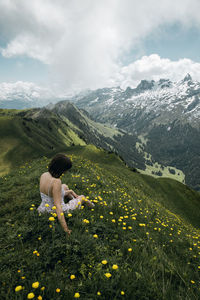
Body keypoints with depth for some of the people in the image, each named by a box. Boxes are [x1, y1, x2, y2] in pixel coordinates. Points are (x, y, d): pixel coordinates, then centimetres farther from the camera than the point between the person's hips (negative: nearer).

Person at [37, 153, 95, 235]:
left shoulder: (43, 175, -11)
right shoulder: (56, 182, -35)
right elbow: (58, 207, -37)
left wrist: (69, 191, 14)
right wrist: (66, 229, -36)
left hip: (43, 210, 7)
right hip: (57, 215, -7)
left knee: (64, 186, 28)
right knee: (82, 197, 18)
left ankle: (76, 199, 55)